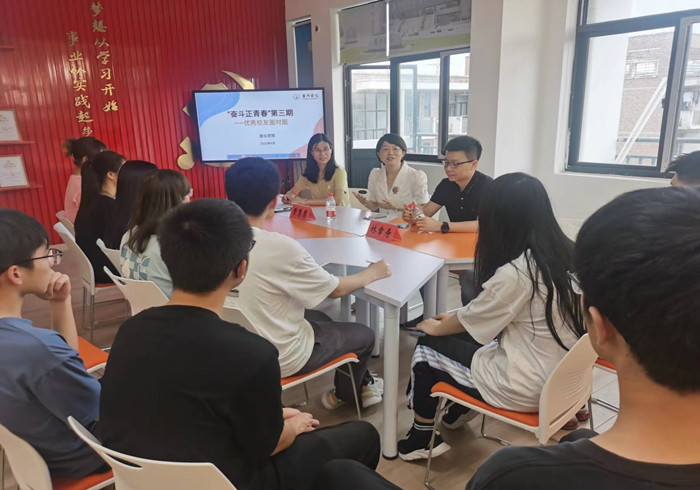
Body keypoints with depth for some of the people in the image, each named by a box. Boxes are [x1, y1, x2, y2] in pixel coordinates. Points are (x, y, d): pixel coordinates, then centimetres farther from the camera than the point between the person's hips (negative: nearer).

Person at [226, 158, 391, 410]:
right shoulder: (280, 247, -31)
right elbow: (337, 289, -16)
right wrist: (373, 272, 2)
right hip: (278, 357, -7)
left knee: (320, 317, 30)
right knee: (364, 335, 16)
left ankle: (363, 384, 41)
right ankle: (342, 395, 42)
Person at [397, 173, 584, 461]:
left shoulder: (514, 273, -27)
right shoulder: (562, 253, -2)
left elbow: (470, 320, -9)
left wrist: (435, 327, 11)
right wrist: (454, 318, 16)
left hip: (527, 388, -8)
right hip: (561, 375, 8)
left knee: (427, 346, 8)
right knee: (460, 336, 20)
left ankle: (422, 438, 27)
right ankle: (458, 410, 40)